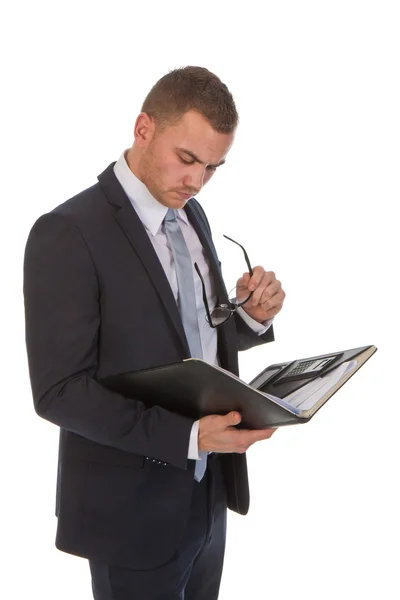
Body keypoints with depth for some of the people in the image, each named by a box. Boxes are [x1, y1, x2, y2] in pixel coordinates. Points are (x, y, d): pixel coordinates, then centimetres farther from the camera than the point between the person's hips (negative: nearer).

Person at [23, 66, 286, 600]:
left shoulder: (191, 215, 6)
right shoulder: (67, 233, -18)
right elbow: (59, 390, -20)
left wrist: (252, 314, -8)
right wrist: (187, 435, -28)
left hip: (208, 490, 7)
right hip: (134, 510, -7)